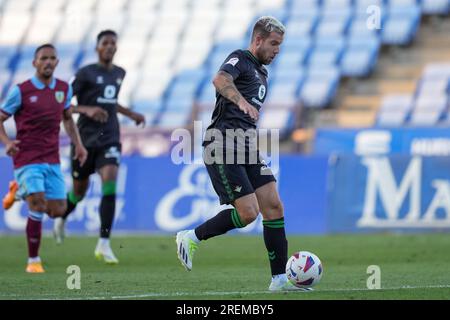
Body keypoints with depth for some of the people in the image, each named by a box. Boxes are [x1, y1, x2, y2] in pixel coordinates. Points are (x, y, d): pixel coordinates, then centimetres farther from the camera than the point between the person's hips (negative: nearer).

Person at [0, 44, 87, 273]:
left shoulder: (64, 89, 7)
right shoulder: (21, 91, -7)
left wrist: (78, 144, 11)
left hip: (52, 160, 5)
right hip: (27, 159, -5)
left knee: (57, 210, 1)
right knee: (38, 206, -17)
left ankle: (20, 191, 29)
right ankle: (33, 261, -1)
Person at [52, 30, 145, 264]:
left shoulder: (120, 74, 11)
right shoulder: (86, 73, -6)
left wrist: (131, 114, 18)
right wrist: (86, 109, -24)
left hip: (109, 139, 3)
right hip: (85, 138, -3)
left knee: (110, 184, -18)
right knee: (80, 190, 11)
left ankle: (104, 244, -18)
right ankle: (62, 218, 47)